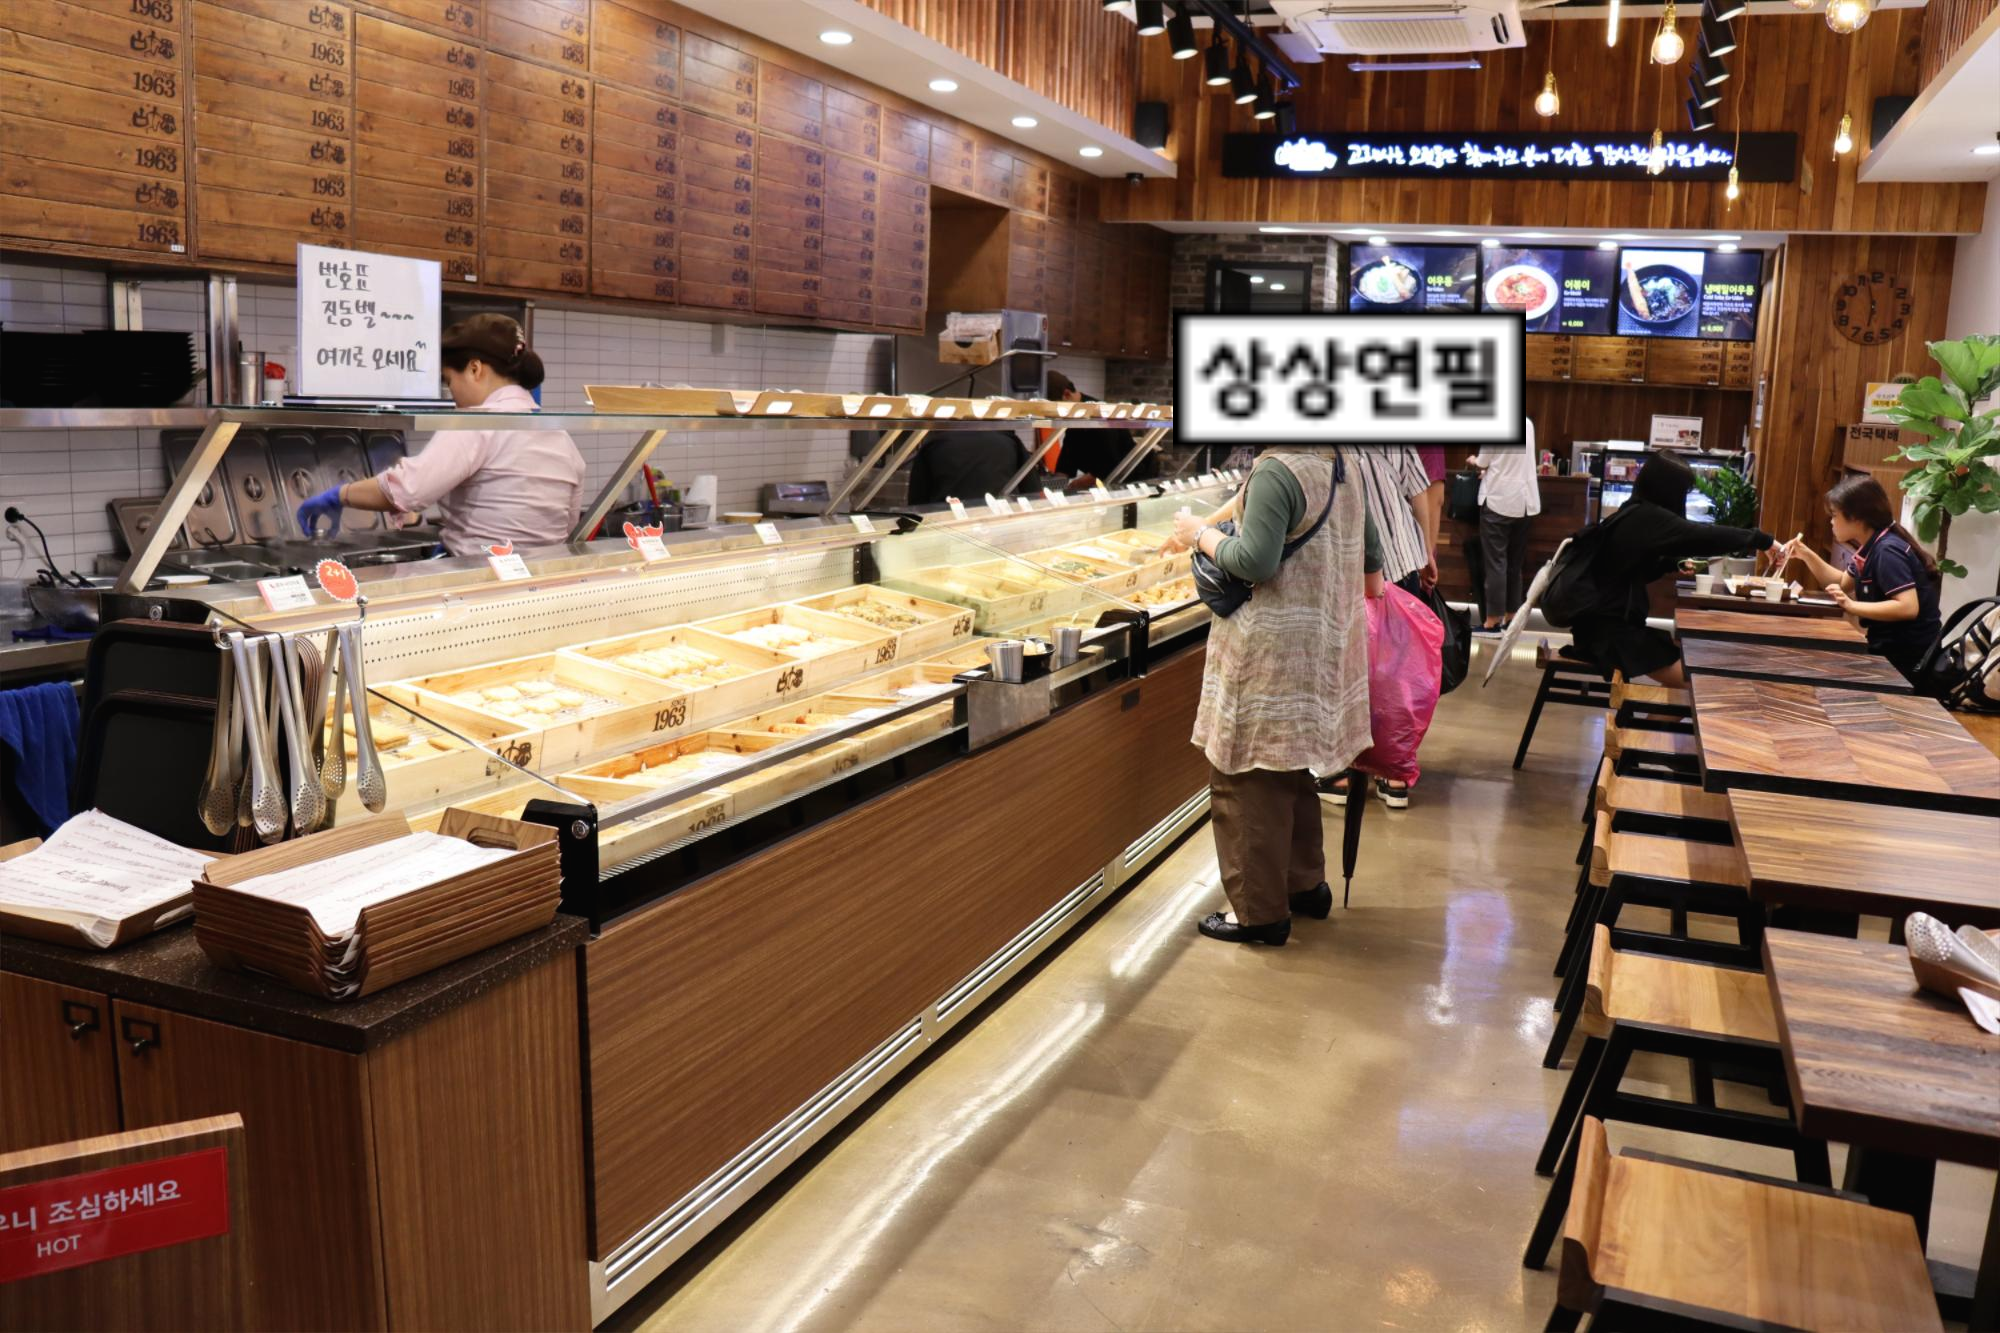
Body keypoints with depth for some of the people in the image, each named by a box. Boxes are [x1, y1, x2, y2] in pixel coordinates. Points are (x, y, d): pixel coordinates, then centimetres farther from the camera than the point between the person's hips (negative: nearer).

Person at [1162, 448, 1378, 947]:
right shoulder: (1339, 471, 9)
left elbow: (1254, 561, -24)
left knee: (1244, 779, 2)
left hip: (1272, 649, -9)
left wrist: (1203, 537, -6)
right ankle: (1306, 885, 34)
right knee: (1289, 772, 22)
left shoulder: (1276, 471, -18)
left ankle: (1259, 912, 9)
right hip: (1325, 646, 9)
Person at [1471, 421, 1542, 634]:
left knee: (1495, 562, -2)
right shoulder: (1527, 424, 7)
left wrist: (1474, 461, 17)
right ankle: (1509, 616, 19)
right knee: (1515, 562, 13)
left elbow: (1482, 464, -3)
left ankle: (1493, 621, -2)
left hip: (1498, 501, -6)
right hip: (1526, 502, 6)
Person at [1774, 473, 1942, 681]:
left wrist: (1852, 606, -30)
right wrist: (1806, 555, 10)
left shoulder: (1887, 551, -21)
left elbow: (1908, 607, -31)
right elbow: (1844, 583, 23)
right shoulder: (1871, 547, 7)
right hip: (1889, 651, 8)